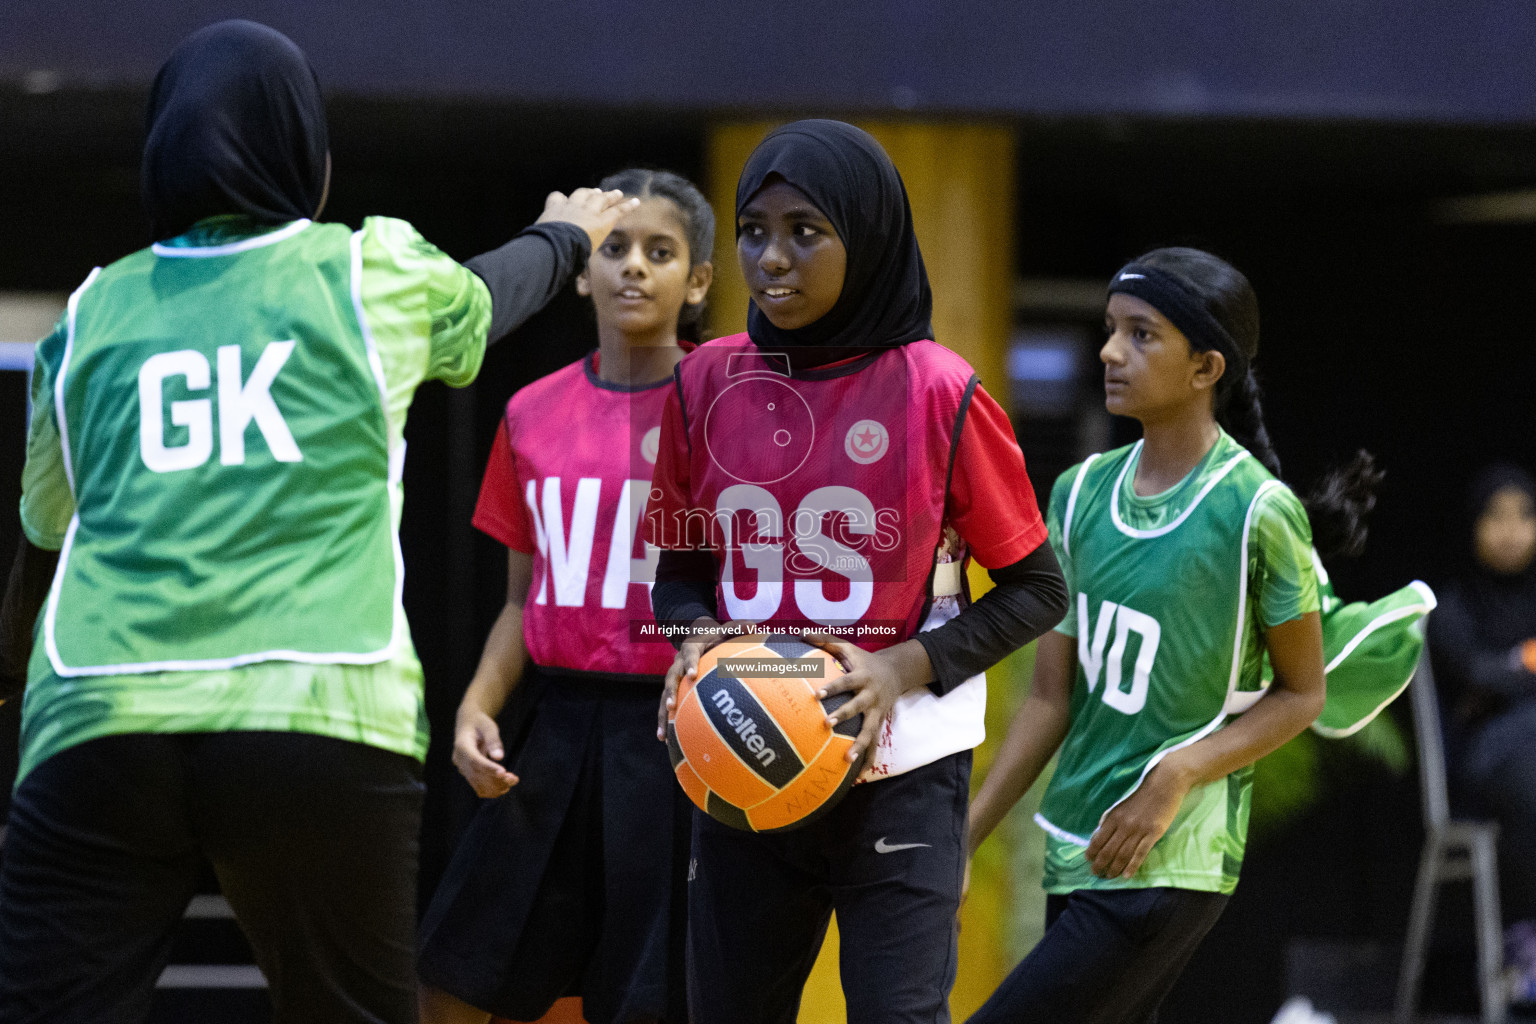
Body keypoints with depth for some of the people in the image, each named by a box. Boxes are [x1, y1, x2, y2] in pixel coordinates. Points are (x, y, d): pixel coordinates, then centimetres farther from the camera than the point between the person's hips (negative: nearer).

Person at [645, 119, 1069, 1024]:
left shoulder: (938, 394, -8)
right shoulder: (709, 383, 3)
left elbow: (1037, 590, -1)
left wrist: (906, 668, -14)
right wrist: (697, 640, -7)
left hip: (899, 771, -4)